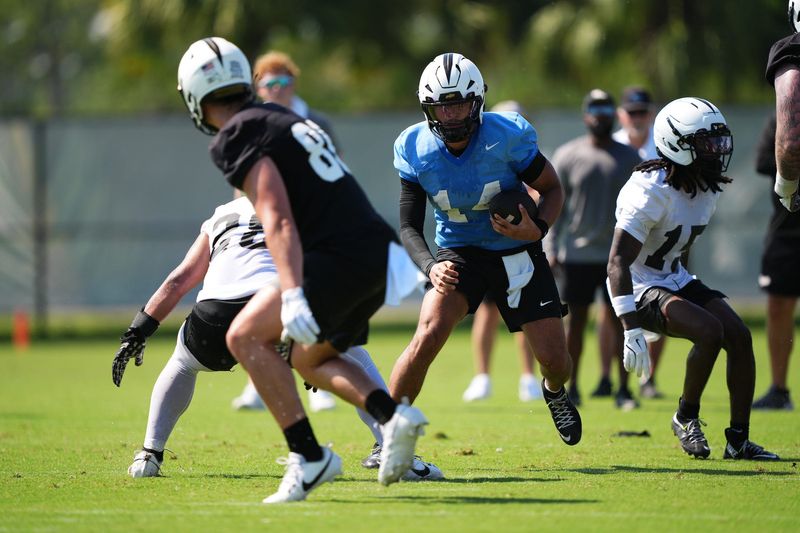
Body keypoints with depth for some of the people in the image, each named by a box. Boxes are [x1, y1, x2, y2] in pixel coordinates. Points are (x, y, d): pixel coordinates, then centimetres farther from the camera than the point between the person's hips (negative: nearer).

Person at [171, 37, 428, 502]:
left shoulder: (237, 140, -5)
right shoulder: (289, 119, 22)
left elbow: (278, 222, -18)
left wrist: (292, 295, -27)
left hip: (342, 256, -9)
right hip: (381, 254, 9)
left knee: (246, 336, -7)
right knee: (310, 358, 25)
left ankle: (309, 457, -11)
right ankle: (393, 416, 4)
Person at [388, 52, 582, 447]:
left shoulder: (507, 137, -20)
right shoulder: (416, 150, -14)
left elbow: (552, 189, -4)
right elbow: (409, 227, -8)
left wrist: (537, 229, -25)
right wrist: (430, 267, -28)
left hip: (517, 253, 0)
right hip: (460, 253, 0)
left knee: (554, 360, -4)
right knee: (428, 337, -25)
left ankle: (554, 392, 36)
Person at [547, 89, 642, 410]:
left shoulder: (630, 158, 6)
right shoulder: (568, 155, 3)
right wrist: (551, 249, -2)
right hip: (578, 253, -1)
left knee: (619, 320, 0)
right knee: (576, 320, 3)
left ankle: (623, 389, 3)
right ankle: (571, 388, 9)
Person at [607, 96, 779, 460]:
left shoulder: (708, 188, 0)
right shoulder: (651, 192, -26)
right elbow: (618, 261, -29)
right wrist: (632, 331, -34)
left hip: (674, 280, 9)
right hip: (640, 287, -9)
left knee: (740, 336, -6)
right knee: (710, 331, -28)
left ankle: (739, 440, 0)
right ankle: (686, 419, -6)